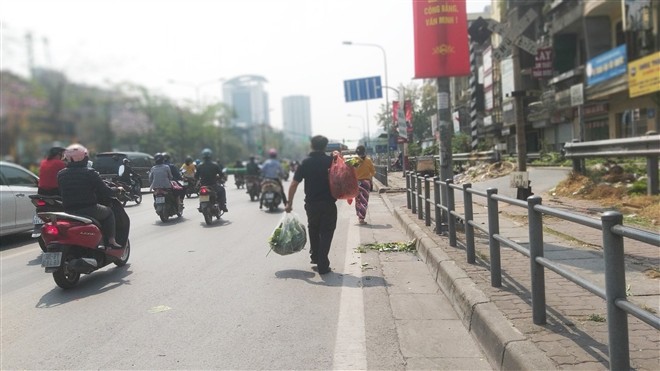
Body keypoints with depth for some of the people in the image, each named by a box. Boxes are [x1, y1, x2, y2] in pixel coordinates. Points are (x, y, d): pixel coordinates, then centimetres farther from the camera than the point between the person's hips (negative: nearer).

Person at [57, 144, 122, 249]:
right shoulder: (90, 173, -12)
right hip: (89, 211, -5)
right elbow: (106, 192, -9)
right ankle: (111, 241, 14)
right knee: (108, 212, 21)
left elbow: (61, 193, 13)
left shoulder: (61, 174, 3)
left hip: (68, 212, 5)